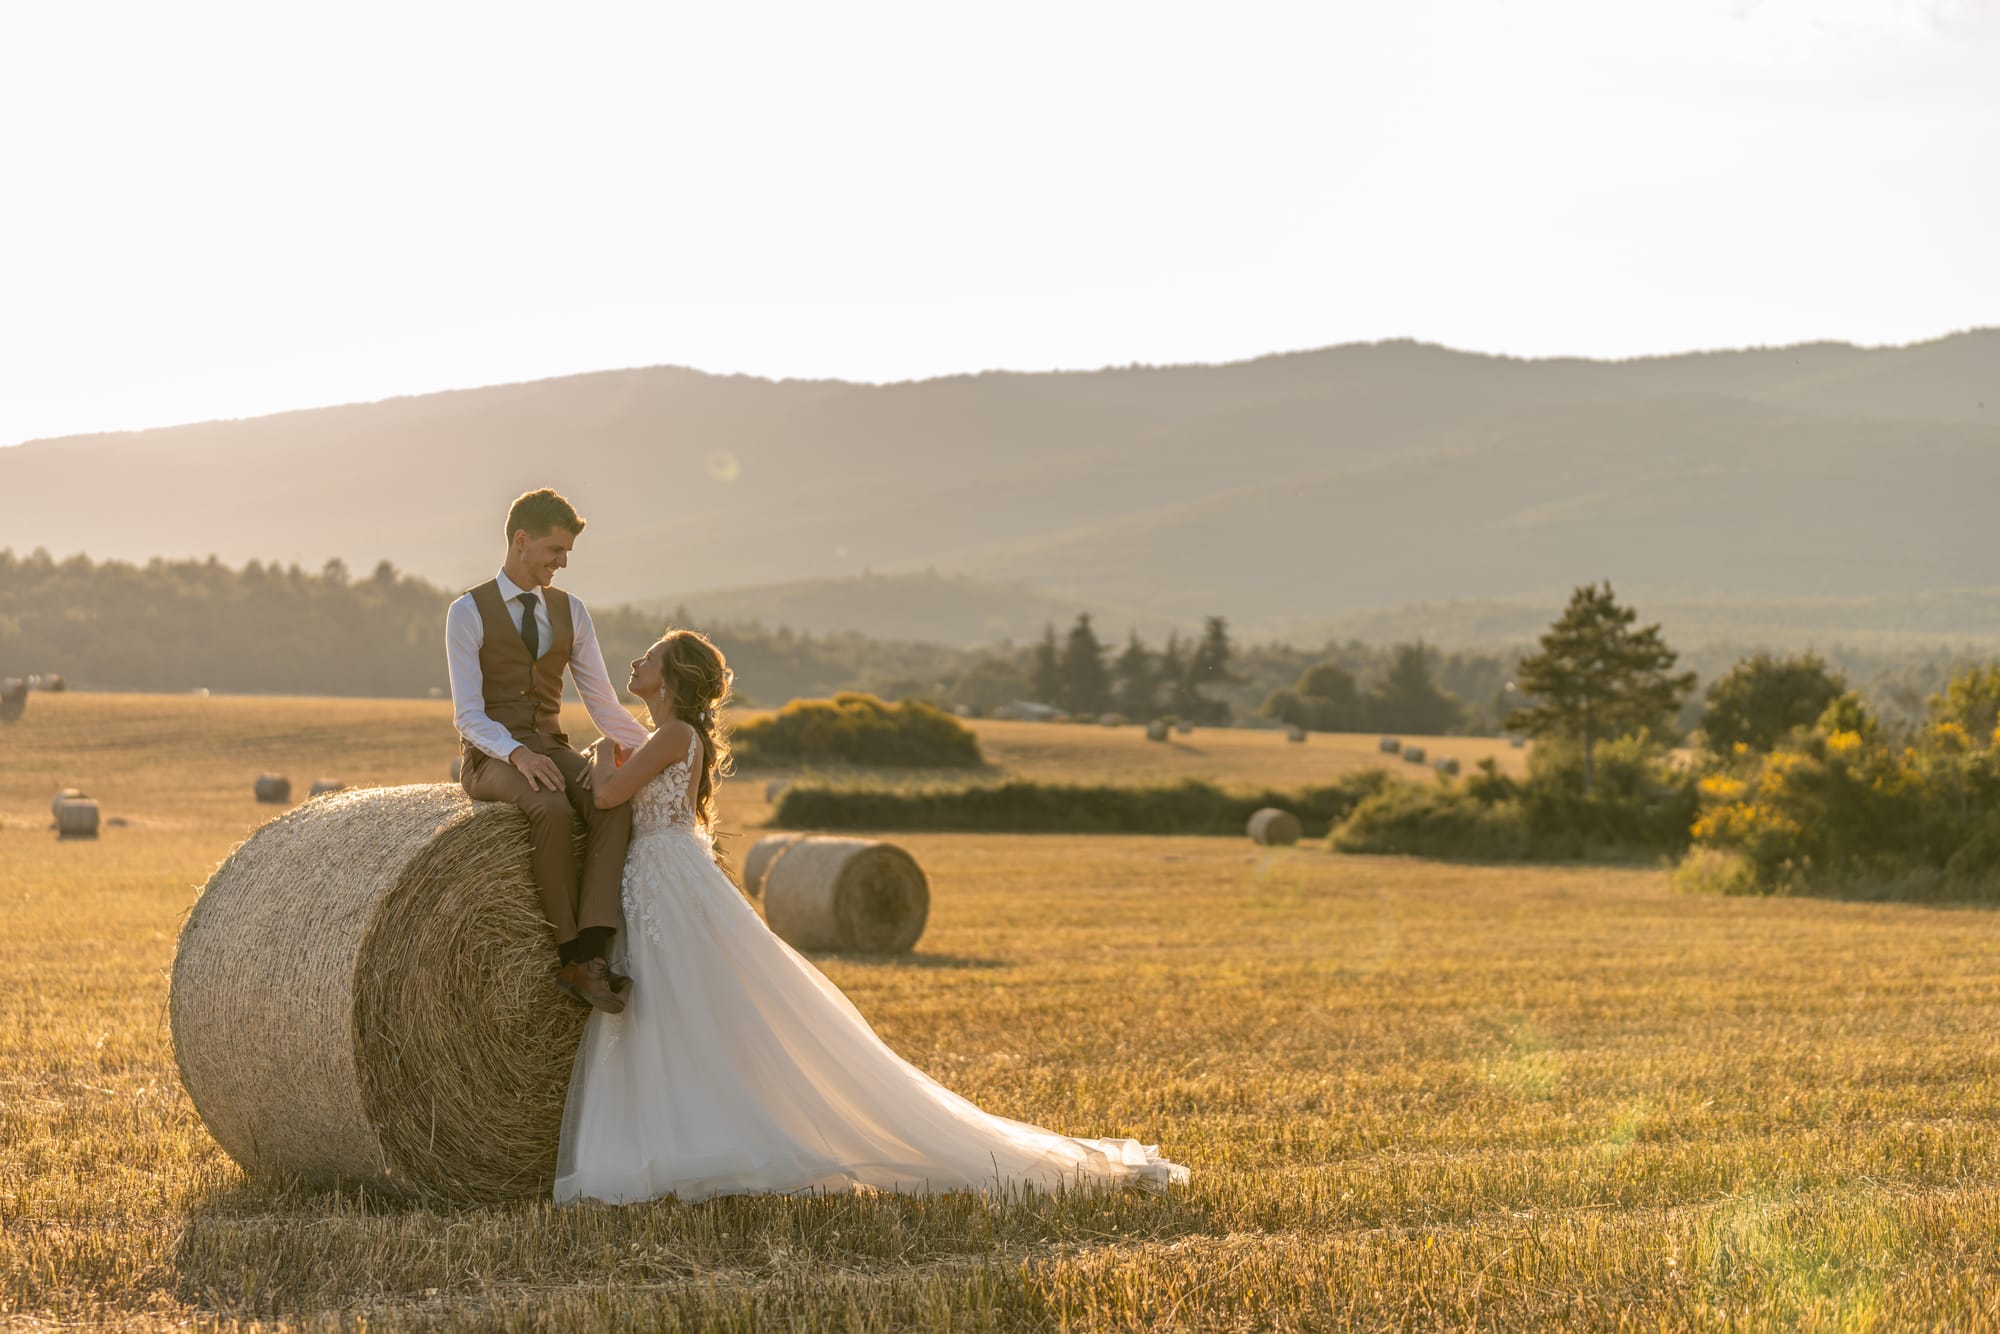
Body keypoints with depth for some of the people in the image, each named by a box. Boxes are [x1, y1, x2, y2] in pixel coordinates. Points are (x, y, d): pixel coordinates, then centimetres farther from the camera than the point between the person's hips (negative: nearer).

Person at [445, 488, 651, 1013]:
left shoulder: (570, 610, 11)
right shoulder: (467, 613, -4)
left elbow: (604, 707, 11)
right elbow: (469, 715, -11)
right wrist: (518, 754, -30)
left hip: (551, 753, 4)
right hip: (491, 759, -4)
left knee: (614, 802, -30)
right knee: (552, 810, -39)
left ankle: (591, 955, -41)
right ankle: (570, 952, -28)